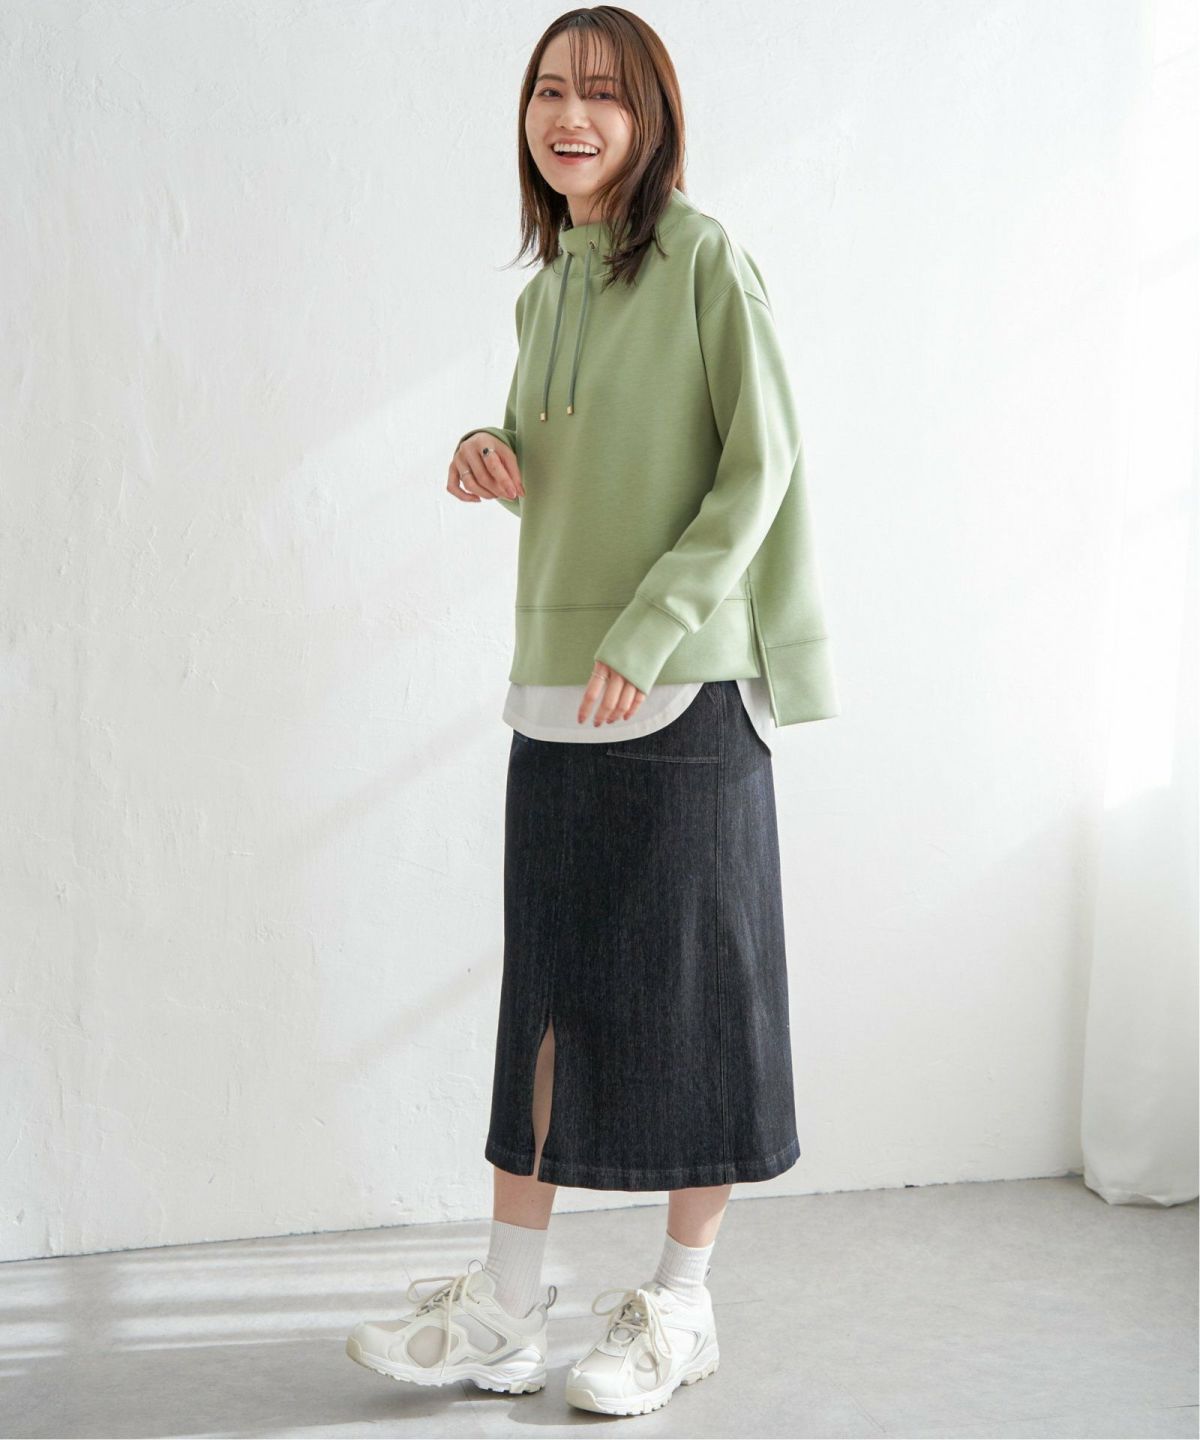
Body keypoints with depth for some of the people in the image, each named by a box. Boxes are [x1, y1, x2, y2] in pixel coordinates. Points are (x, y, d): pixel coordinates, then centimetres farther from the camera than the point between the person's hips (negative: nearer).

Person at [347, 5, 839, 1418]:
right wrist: (491, 456, 1)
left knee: (687, 982, 3)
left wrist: (650, 630, -18)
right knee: (548, 992, 8)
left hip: (682, 685, -6)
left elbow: (759, 465, -10)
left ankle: (679, 1303, 17)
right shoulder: (543, 296, 15)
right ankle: (505, 1314, 15)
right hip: (556, 689, 6)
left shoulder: (707, 262, -5)